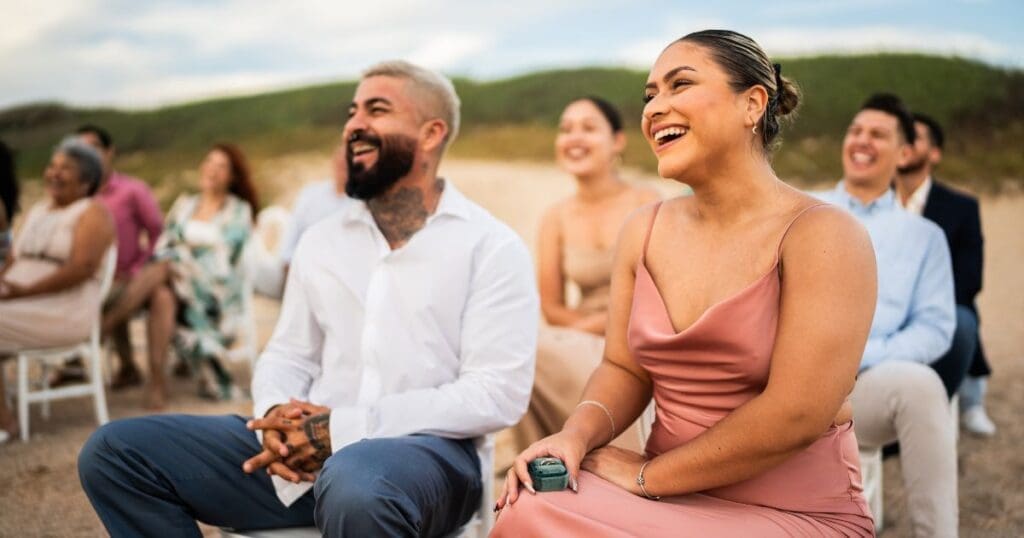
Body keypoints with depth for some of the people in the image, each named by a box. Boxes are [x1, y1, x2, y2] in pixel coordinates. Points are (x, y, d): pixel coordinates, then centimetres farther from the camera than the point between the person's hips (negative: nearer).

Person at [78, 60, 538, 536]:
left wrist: (344, 427, -16)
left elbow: (496, 393, -10)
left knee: (355, 488, -42)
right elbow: (286, 355, 18)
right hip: (310, 450, 6)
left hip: (425, 449, -6)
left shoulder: (491, 245, -1)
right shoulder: (320, 240, 17)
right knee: (117, 451, -7)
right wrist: (277, 415, -8)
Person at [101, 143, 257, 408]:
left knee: (163, 268, -34)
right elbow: (163, 246, 12)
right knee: (163, 295, -35)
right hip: (174, 279, 4)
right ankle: (156, 380, -39)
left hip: (216, 292, -4)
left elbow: (224, 257, -4)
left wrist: (178, 260, -12)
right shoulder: (184, 204, 21)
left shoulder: (239, 210, 9)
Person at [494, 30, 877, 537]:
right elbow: (624, 369, 9)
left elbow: (796, 416, -19)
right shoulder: (643, 231, 5)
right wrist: (578, 434, -13)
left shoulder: (821, 234, -13)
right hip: (671, 497, 5)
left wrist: (647, 475, -13)